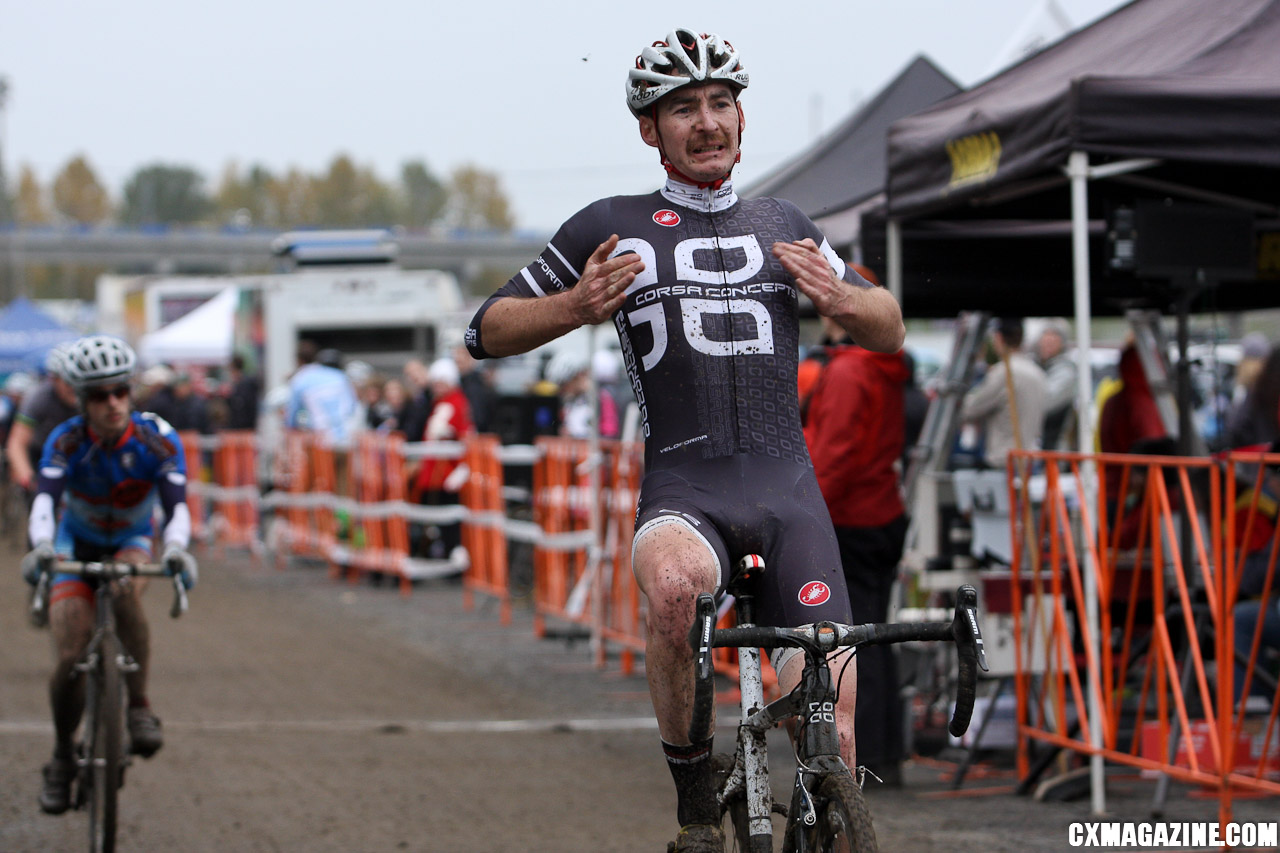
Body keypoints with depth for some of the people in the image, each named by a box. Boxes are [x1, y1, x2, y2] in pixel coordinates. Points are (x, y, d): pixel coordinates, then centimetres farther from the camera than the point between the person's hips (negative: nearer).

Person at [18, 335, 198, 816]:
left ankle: (139, 707, -23)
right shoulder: (66, 442, -25)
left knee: (126, 587, -36)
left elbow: (177, 505, -34)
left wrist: (175, 548, -56)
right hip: (76, 544, 0)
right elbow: (44, 498, -39)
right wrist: (41, 545, -59)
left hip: (132, 542, 0)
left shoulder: (158, 441, -25)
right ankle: (62, 755, 12)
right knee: (70, 659, -13)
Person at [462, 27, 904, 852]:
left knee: (829, 723, -9)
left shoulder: (781, 226, 17)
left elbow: (891, 329, 24)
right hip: (683, 488, -3)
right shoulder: (614, 228, 7)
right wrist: (576, 308, -10)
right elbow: (487, 331, 9)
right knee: (673, 583, -38)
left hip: (787, 485, 3)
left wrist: (838, 296, 1)